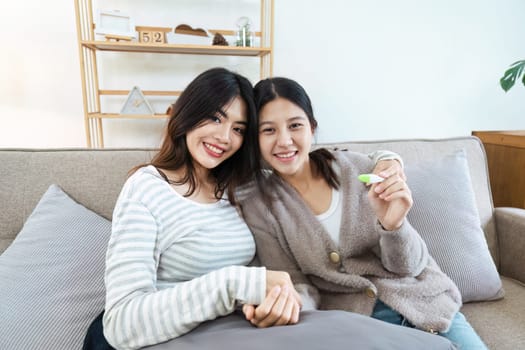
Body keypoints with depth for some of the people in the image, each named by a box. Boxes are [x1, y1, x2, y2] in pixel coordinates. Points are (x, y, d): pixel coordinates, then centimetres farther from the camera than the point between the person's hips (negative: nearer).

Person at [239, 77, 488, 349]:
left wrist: (393, 224, -25)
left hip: (419, 299, 3)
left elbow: (407, 266, -4)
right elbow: (298, 286, -7)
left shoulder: (357, 168, -8)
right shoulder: (258, 206, -11)